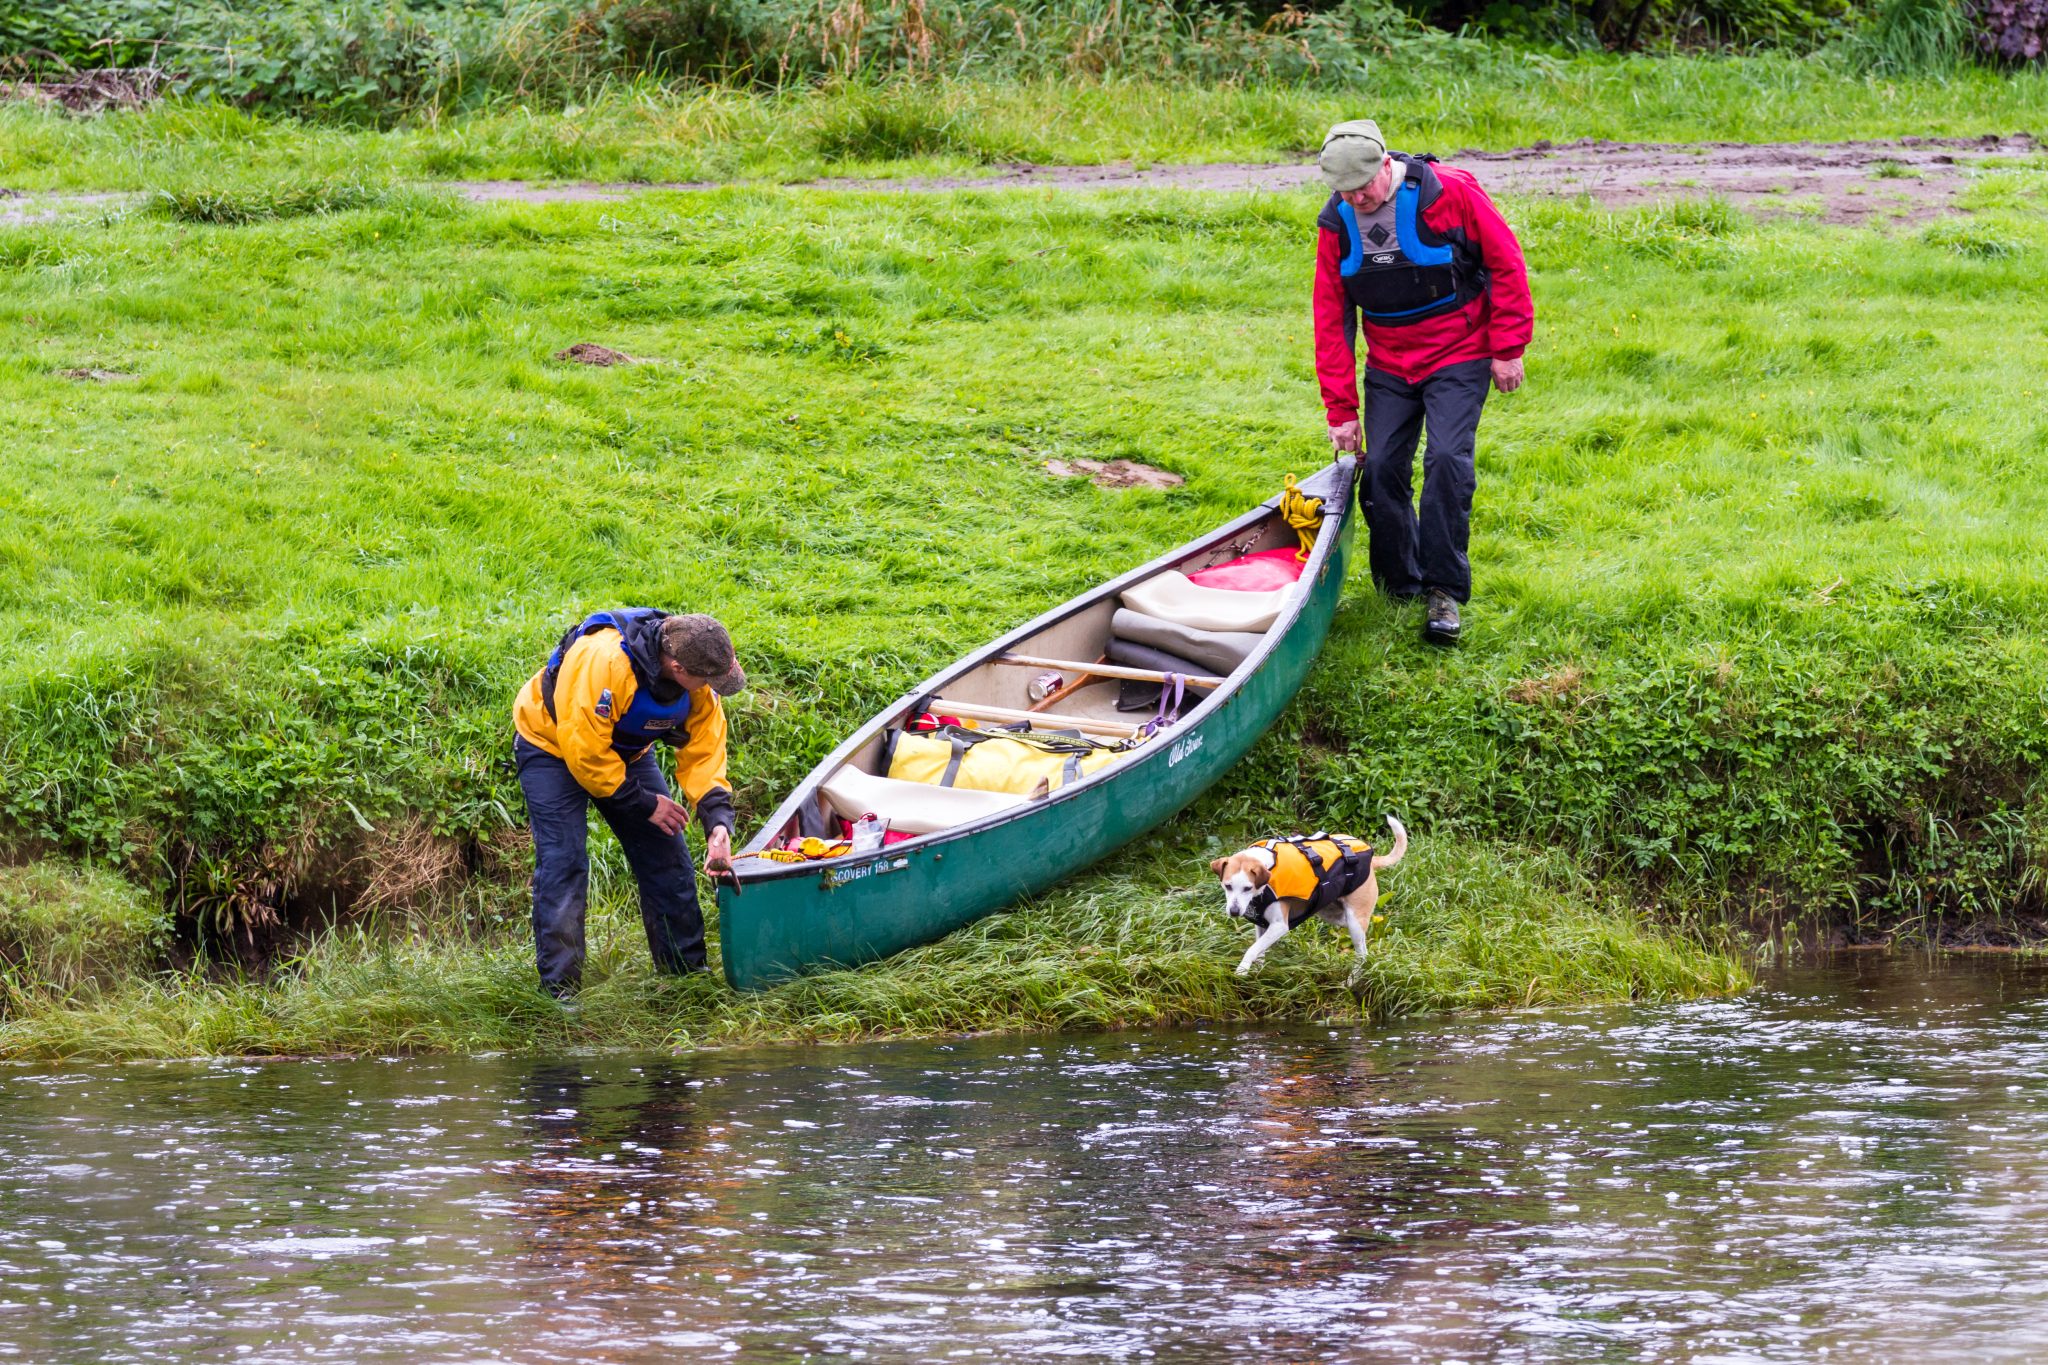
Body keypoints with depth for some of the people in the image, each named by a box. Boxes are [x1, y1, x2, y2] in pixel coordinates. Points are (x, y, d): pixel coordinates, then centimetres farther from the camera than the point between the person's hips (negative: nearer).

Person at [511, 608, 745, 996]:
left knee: (666, 856, 4)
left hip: (626, 752, 6)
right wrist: (644, 803, -25)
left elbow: (703, 752, -13)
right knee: (563, 863, -15)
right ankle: (559, 989, -10)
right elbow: (584, 752, -35)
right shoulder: (603, 662, -42)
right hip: (552, 744, -6)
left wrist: (717, 821, -27)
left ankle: (687, 971, 16)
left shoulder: (698, 684, -20)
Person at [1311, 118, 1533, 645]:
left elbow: (1506, 265, -8)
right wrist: (1340, 408, 1)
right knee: (1382, 469, -3)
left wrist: (1508, 348, -7)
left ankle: (1445, 592, -13)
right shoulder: (1338, 225, -4)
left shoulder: (1449, 193, -17)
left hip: (1459, 359, -4)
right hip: (1389, 368, 4)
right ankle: (1399, 585, 15)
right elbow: (1331, 319, 3)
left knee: (1447, 461, -18)